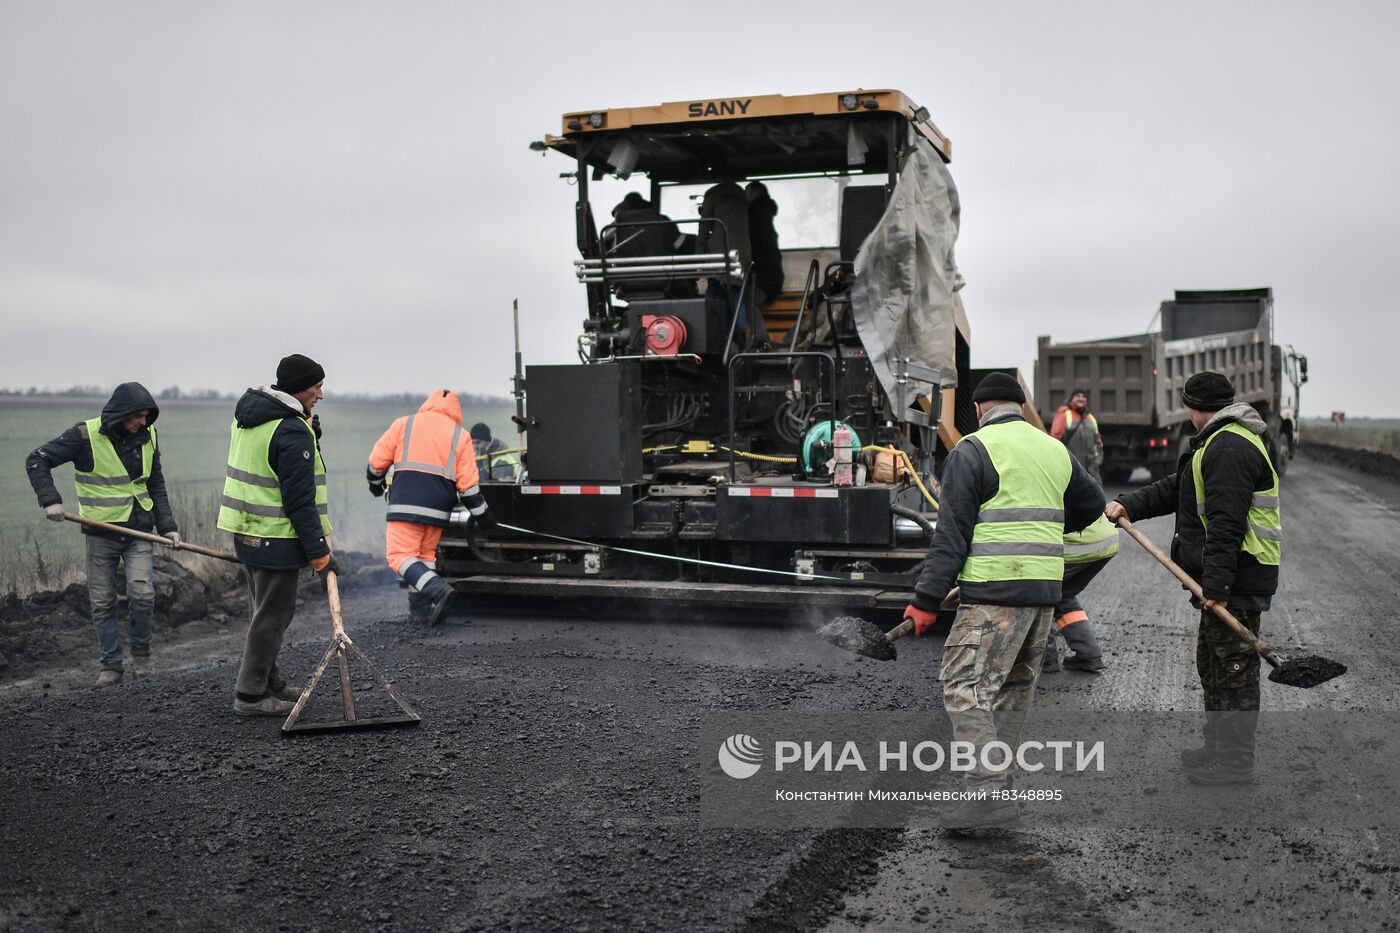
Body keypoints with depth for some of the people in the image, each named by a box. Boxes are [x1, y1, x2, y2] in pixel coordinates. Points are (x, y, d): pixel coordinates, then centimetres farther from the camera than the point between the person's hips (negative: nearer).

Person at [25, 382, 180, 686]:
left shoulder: (147, 437, 3)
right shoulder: (86, 435, -11)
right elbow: (37, 461, -8)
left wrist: (167, 525, 2)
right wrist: (50, 500, -21)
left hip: (139, 531, 2)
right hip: (101, 534, -2)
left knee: (142, 595, -12)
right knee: (102, 603, 4)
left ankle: (141, 652, 11)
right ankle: (111, 665, 18)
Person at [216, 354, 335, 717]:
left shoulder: (247, 413, 8)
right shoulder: (293, 433, -21)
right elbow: (300, 502, -22)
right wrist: (320, 553, -16)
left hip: (246, 532, 10)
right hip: (276, 539, -9)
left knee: (270, 609, 20)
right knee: (273, 615, 0)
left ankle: (269, 683, 31)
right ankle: (250, 695, 6)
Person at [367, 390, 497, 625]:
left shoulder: (403, 424, 7)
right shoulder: (460, 436, 10)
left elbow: (378, 460, 9)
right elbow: (468, 482, 4)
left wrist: (375, 482, 30)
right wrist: (481, 513, 12)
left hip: (406, 503, -3)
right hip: (438, 508, 3)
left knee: (399, 555, -4)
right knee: (426, 555, 18)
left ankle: (437, 589, -25)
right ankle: (421, 610, 15)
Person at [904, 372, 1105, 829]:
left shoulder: (972, 451, -5)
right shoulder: (1055, 450, 15)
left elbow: (951, 533, -10)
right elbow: (1092, 504, 29)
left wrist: (927, 599, -8)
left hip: (993, 593, -7)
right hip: (1044, 590, 7)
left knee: (967, 687, -8)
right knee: (1016, 685, 20)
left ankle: (989, 794, -18)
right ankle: (997, 772, 29)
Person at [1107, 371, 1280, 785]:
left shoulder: (1228, 447, -18)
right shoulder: (1220, 442, 19)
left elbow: (1226, 522, -25)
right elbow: (1175, 488, 20)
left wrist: (1215, 582, -28)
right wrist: (1129, 505, 7)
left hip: (1236, 580, -11)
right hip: (1222, 578, 11)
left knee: (1234, 669, -4)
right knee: (1211, 663, 20)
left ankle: (1236, 763, 3)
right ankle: (1217, 747, 31)